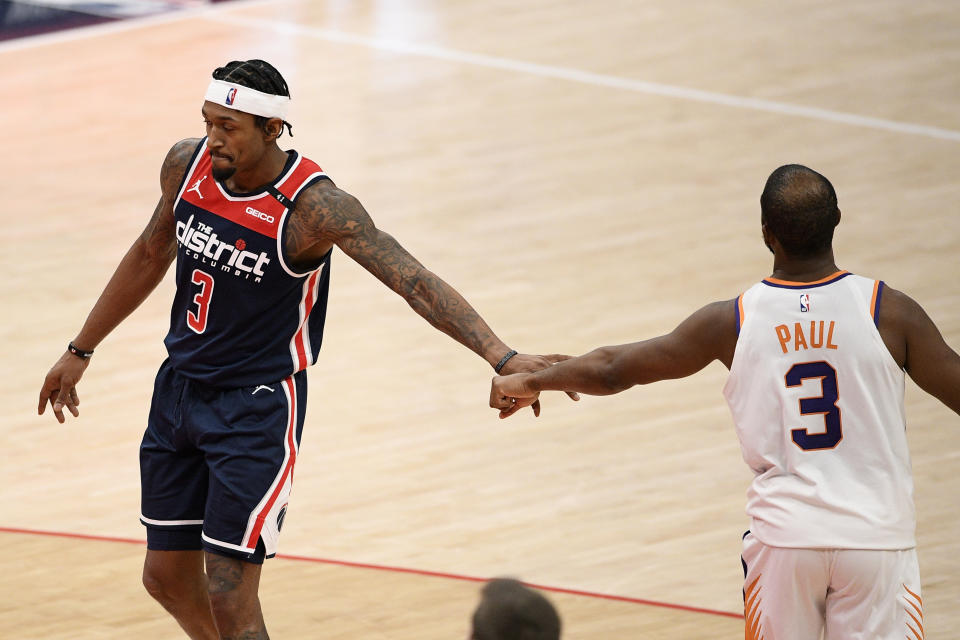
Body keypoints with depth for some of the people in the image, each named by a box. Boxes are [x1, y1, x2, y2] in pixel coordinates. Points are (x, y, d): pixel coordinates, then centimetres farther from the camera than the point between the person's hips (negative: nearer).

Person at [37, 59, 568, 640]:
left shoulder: (314, 205, -23)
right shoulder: (188, 165, -4)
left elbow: (415, 281, -30)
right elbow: (152, 255, 15)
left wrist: (503, 358, -43)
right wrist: (80, 351, 23)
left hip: (257, 407, -6)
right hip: (180, 389, 6)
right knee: (167, 577, 14)